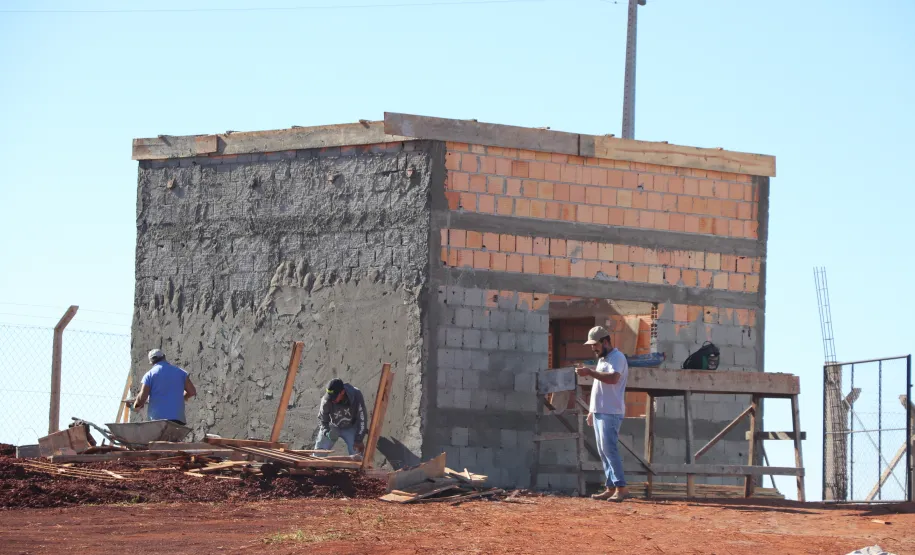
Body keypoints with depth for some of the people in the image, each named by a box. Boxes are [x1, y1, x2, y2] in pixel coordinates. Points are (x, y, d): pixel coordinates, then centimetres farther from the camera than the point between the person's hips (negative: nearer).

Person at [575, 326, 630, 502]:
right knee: (603, 452, 8)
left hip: (610, 413, -10)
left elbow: (613, 378, -30)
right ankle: (611, 488, 10)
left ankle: (621, 488, -16)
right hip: (599, 413, 10)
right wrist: (592, 410, 23)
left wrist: (589, 372, -28)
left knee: (609, 449, -15)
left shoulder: (617, 358, -11)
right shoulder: (602, 359, 20)